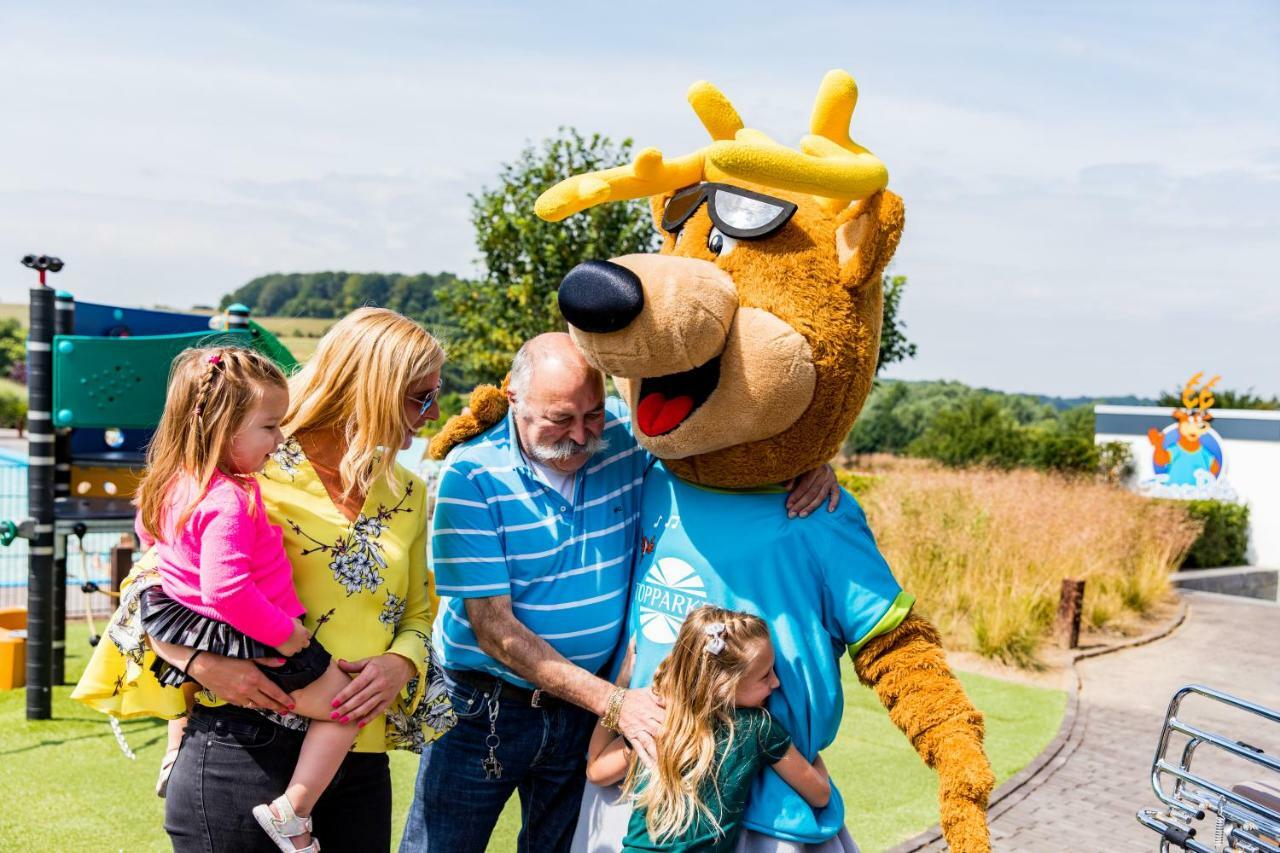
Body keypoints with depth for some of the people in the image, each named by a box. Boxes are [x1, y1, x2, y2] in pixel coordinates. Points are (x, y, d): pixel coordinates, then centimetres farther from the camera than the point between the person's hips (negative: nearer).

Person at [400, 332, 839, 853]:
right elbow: (493, 628, -20)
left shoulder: (629, 434, -9)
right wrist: (612, 702, -25)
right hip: (484, 706, -3)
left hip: (585, 704, 3)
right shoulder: (471, 476, -18)